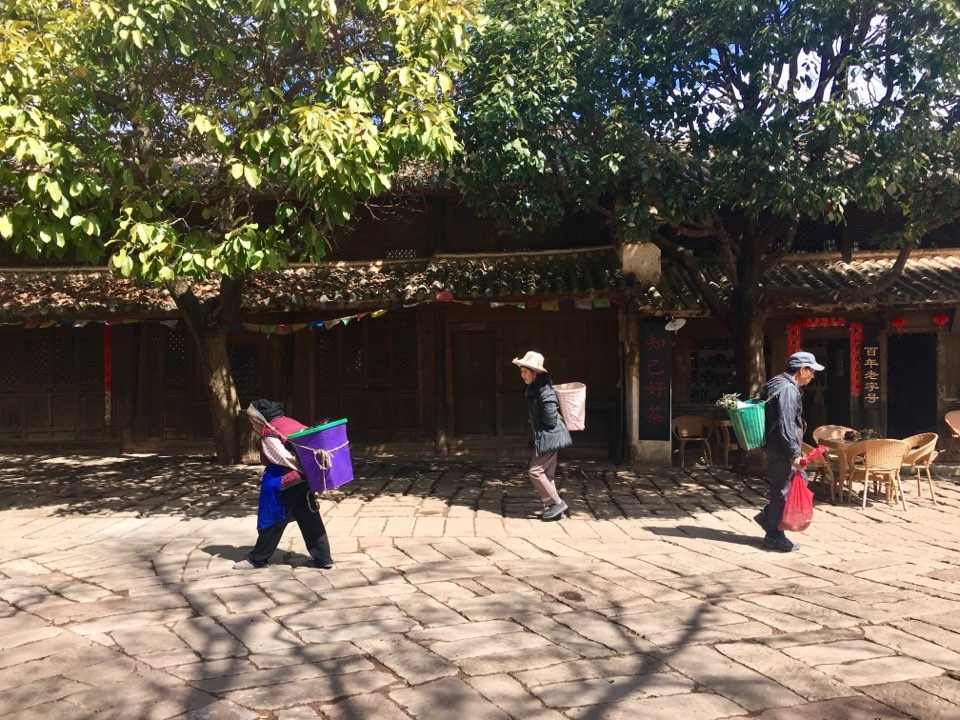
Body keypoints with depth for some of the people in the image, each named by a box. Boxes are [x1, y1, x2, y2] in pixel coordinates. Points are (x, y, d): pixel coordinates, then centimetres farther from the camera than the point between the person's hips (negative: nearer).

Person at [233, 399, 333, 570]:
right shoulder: (291, 422, 10)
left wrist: (304, 469, -13)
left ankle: (257, 559, 20)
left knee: (272, 521, 6)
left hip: (283, 483, -8)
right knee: (309, 518, 10)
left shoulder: (269, 435, -13)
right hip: (303, 480, 8)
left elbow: (284, 458, -21)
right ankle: (323, 558, 11)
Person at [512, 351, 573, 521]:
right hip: (543, 437, 10)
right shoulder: (531, 388, 11)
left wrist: (541, 427, -7)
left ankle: (556, 503, 1)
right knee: (547, 473, 12)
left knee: (535, 470, -8)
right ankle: (553, 507, 18)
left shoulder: (544, 390, -19)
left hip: (549, 436, -10)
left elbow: (550, 416, -24)